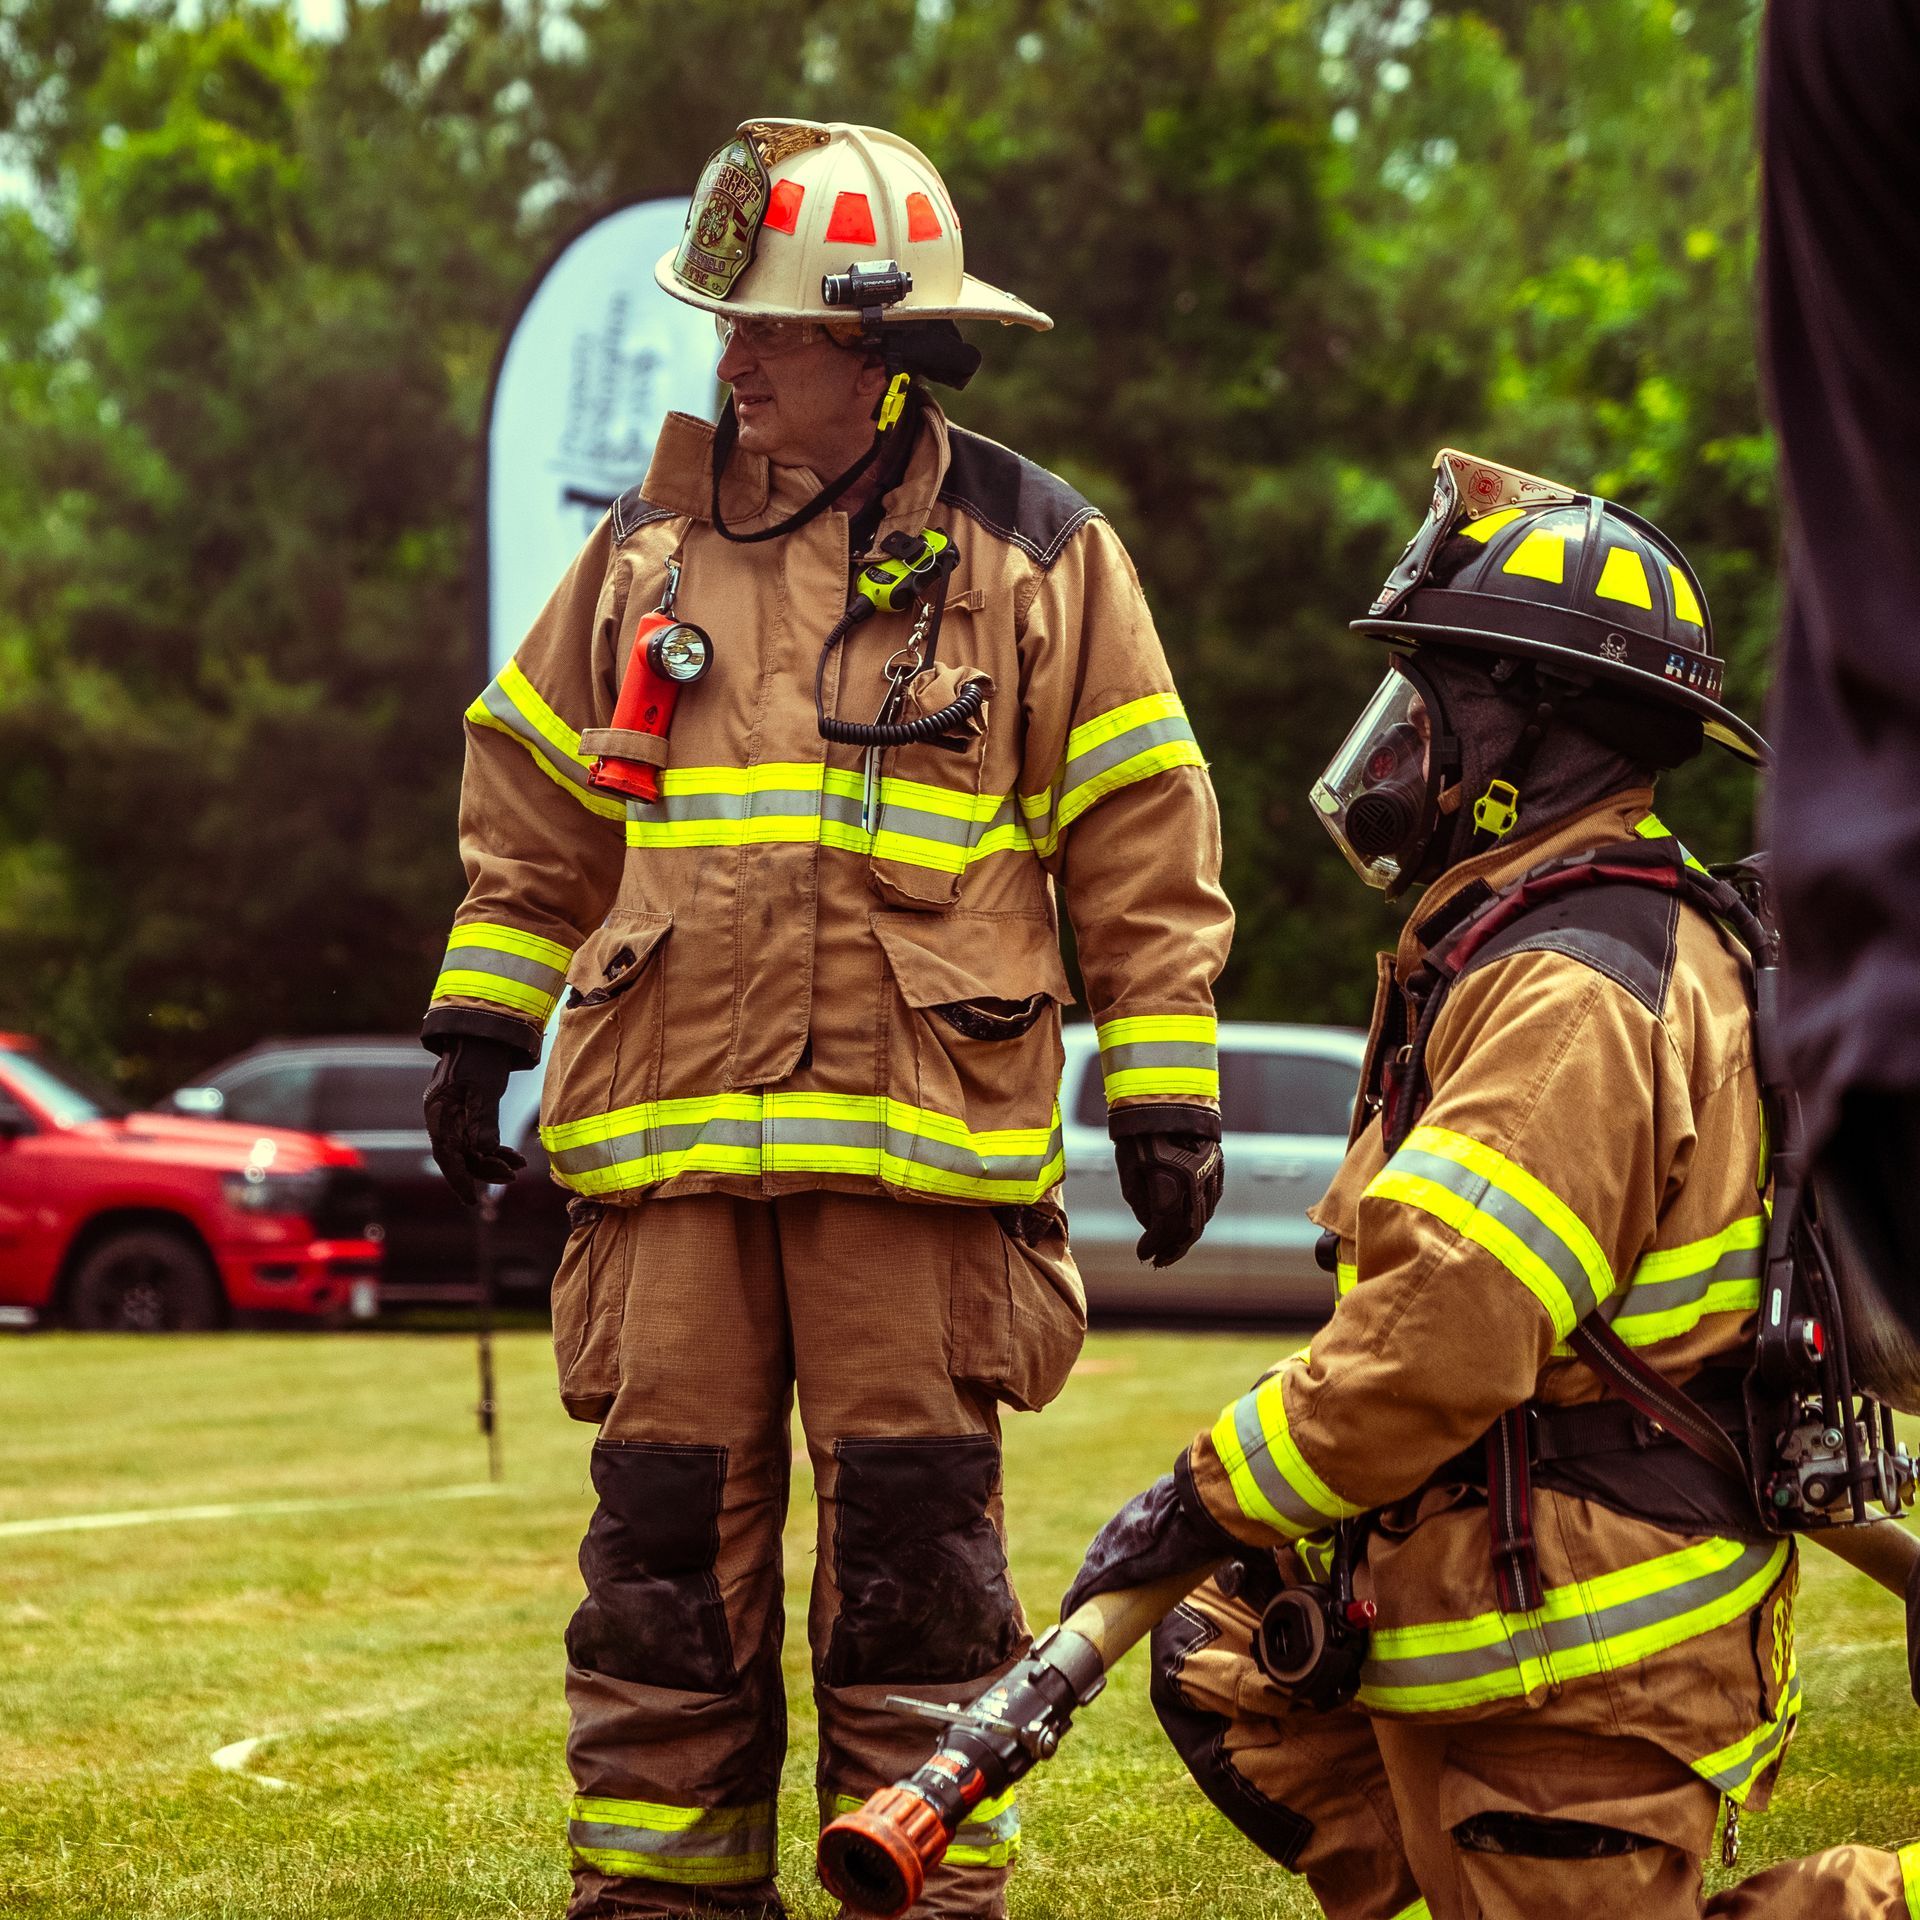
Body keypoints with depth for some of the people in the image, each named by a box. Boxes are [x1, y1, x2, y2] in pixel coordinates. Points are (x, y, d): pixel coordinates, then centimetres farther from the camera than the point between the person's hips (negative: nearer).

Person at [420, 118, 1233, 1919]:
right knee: (669, 1522, 4)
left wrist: (1166, 1094, 1)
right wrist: (479, 1029, 18)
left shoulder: (1035, 555, 3)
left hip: (920, 1144, -3)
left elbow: (1142, 836, 5)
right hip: (671, 1117, 3)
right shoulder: (651, 542, 13)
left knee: (914, 1531, -1)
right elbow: (536, 801, 21)